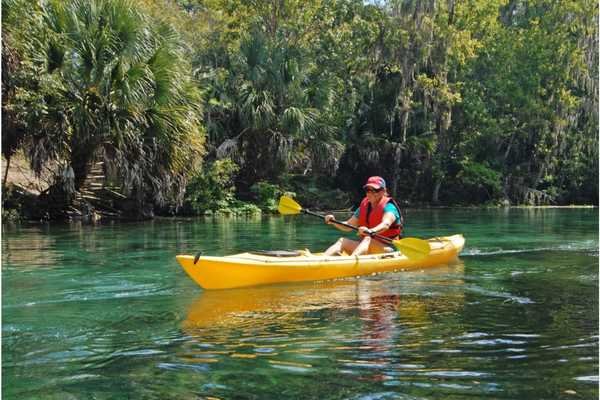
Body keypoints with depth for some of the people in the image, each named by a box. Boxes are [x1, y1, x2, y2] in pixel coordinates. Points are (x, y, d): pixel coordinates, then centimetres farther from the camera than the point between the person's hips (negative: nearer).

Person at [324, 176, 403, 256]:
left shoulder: (388, 207, -8)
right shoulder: (363, 207, 13)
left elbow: (386, 224, -29)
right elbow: (348, 226, 12)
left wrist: (371, 231, -50)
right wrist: (334, 222, -9)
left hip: (388, 249, -7)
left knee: (367, 239, -34)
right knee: (342, 241, -9)